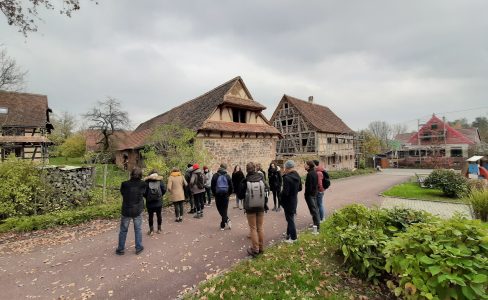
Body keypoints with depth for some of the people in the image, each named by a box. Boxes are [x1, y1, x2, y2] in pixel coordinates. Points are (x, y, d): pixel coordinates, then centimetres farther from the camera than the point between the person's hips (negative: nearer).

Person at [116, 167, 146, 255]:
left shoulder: (124, 184, -13)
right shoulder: (142, 184, -12)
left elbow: (122, 193, 2)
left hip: (126, 210, 0)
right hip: (138, 211, 1)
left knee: (123, 230, 15)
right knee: (138, 229, 13)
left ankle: (121, 249, 25)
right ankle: (138, 248, 21)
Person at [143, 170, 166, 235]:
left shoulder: (147, 181, -6)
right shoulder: (160, 181, -4)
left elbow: (144, 192, -9)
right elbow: (164, 189, -4)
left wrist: (147, 197, 8)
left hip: (149, 203, -1)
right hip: (158, 202, 1)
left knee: (150, 216, 10)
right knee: (159, 215, 13)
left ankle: (151, 230, 16)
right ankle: (159, 229, 23)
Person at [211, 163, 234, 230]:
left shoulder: (215, 176, -5)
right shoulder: (227, 176, -2)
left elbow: (212, 186, -3)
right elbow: (231, 187, 0)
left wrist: (214, 194, 11)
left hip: (218, 195, -1)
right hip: (225, 195, 1)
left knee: (220, 210, 11)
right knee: (224, 210, 10)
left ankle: (227, 220, -3)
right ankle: (222, 225, 9)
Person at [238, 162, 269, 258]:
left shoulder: (245, 181, -15)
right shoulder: (261, 179, -8)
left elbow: (240, 195, -8)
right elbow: (267, 190, 3)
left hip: (250, 208, -3)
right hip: (261, 207, 3)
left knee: (253, 228, 8)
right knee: (260, 227, 15)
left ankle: (255, 249, 13)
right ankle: (261, 247, 25)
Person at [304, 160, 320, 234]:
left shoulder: (309, 174, -21)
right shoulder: (314, 173, 9)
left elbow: (309, 186, -23)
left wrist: (306, 195, -16)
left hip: (310, 194, -10)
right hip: (314, 193, 10)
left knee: (313, 210, -4)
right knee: (315, 209, 18)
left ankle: (317, 226, 1)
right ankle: (317, 223, 29)